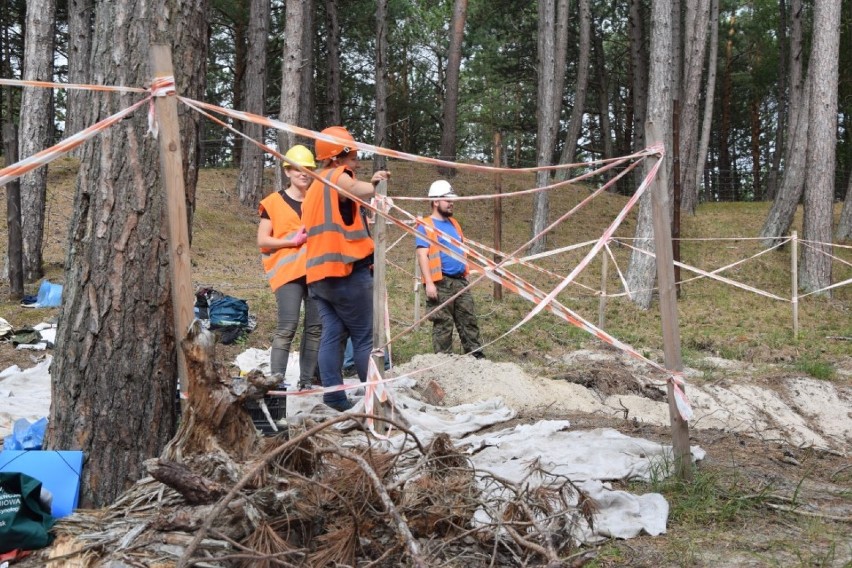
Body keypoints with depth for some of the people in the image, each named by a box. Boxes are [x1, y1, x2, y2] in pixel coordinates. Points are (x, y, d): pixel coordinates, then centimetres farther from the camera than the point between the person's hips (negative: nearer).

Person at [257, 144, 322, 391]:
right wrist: (293, 241, -11)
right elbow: (262, 240, 1)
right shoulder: (274, 202, 4)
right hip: (288, 270, -4)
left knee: (316, 326, 2)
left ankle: (306, 381, 9)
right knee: (287, 325, -14)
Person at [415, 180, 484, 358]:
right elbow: (422, 255, -12)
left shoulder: (453, 223, 18)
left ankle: (476, 355, 13)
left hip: (460, 281, 7)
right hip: (441, 283, -7)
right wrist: (429, 283, -20)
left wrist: (466, 273, 19)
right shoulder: (426, 226, -5)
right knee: (443, 324, -3)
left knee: (469, 320, 8)